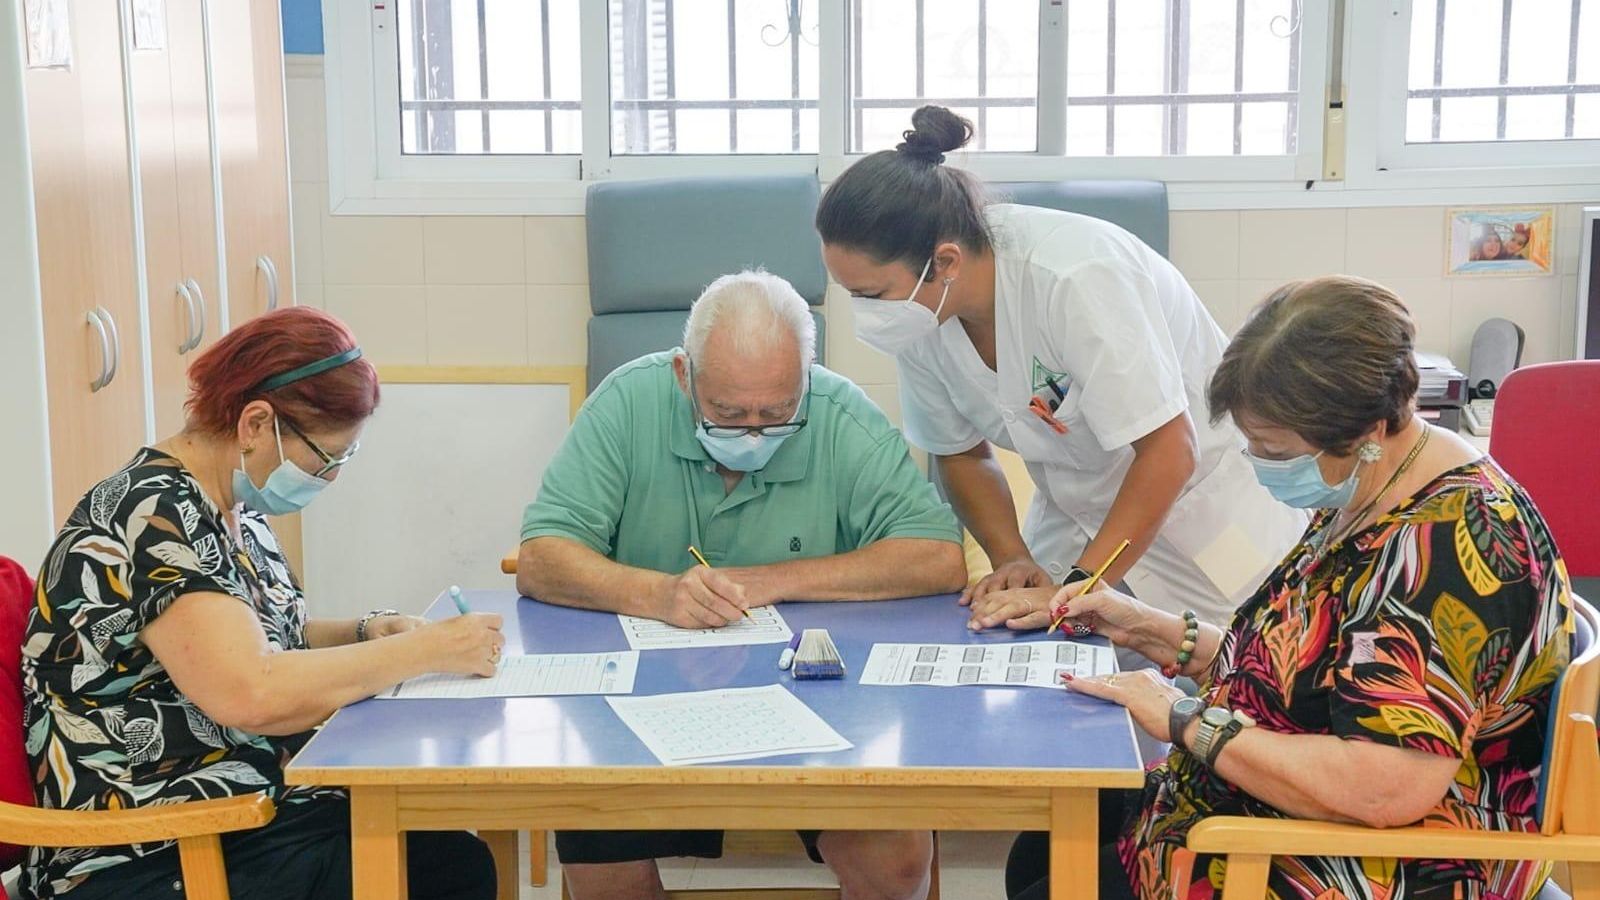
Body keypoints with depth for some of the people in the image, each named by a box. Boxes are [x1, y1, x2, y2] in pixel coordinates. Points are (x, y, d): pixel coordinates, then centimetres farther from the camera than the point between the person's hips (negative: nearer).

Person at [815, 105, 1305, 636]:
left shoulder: (1073, 278, -32)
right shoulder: (916, 315, -13)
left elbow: (1168, 452, -27)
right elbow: (960, 452, 3)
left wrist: (1076, 590, -29)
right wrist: (1013, 560, -12)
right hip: (1078, 519, 5)